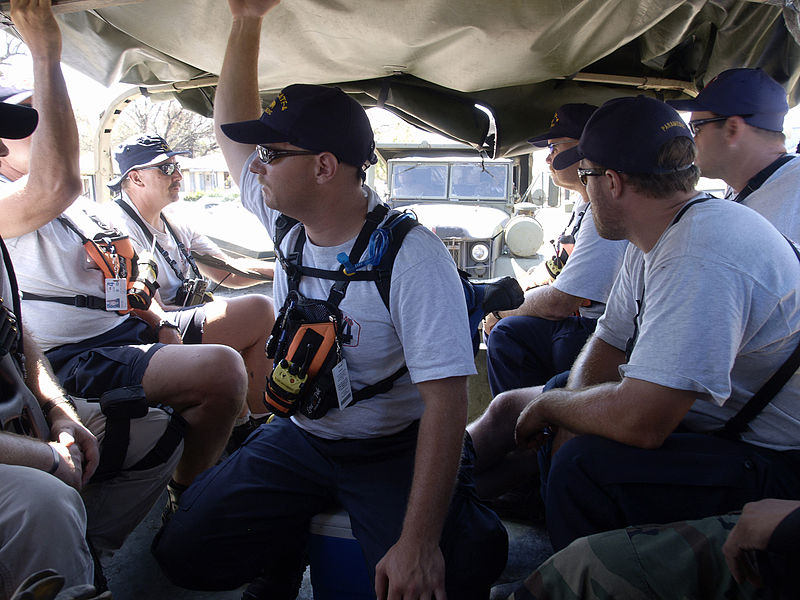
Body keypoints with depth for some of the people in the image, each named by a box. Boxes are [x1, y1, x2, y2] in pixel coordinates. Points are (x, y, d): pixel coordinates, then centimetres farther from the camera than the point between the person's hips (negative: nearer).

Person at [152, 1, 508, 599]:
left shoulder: (412, 255, -24)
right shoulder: (287, 224, -3)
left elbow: (445, 401, -27)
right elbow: (231, 123, 9)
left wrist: (418, 541, -32)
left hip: (393, 452, -5)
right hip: (299, 436, 5)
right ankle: (287, 551, 20)